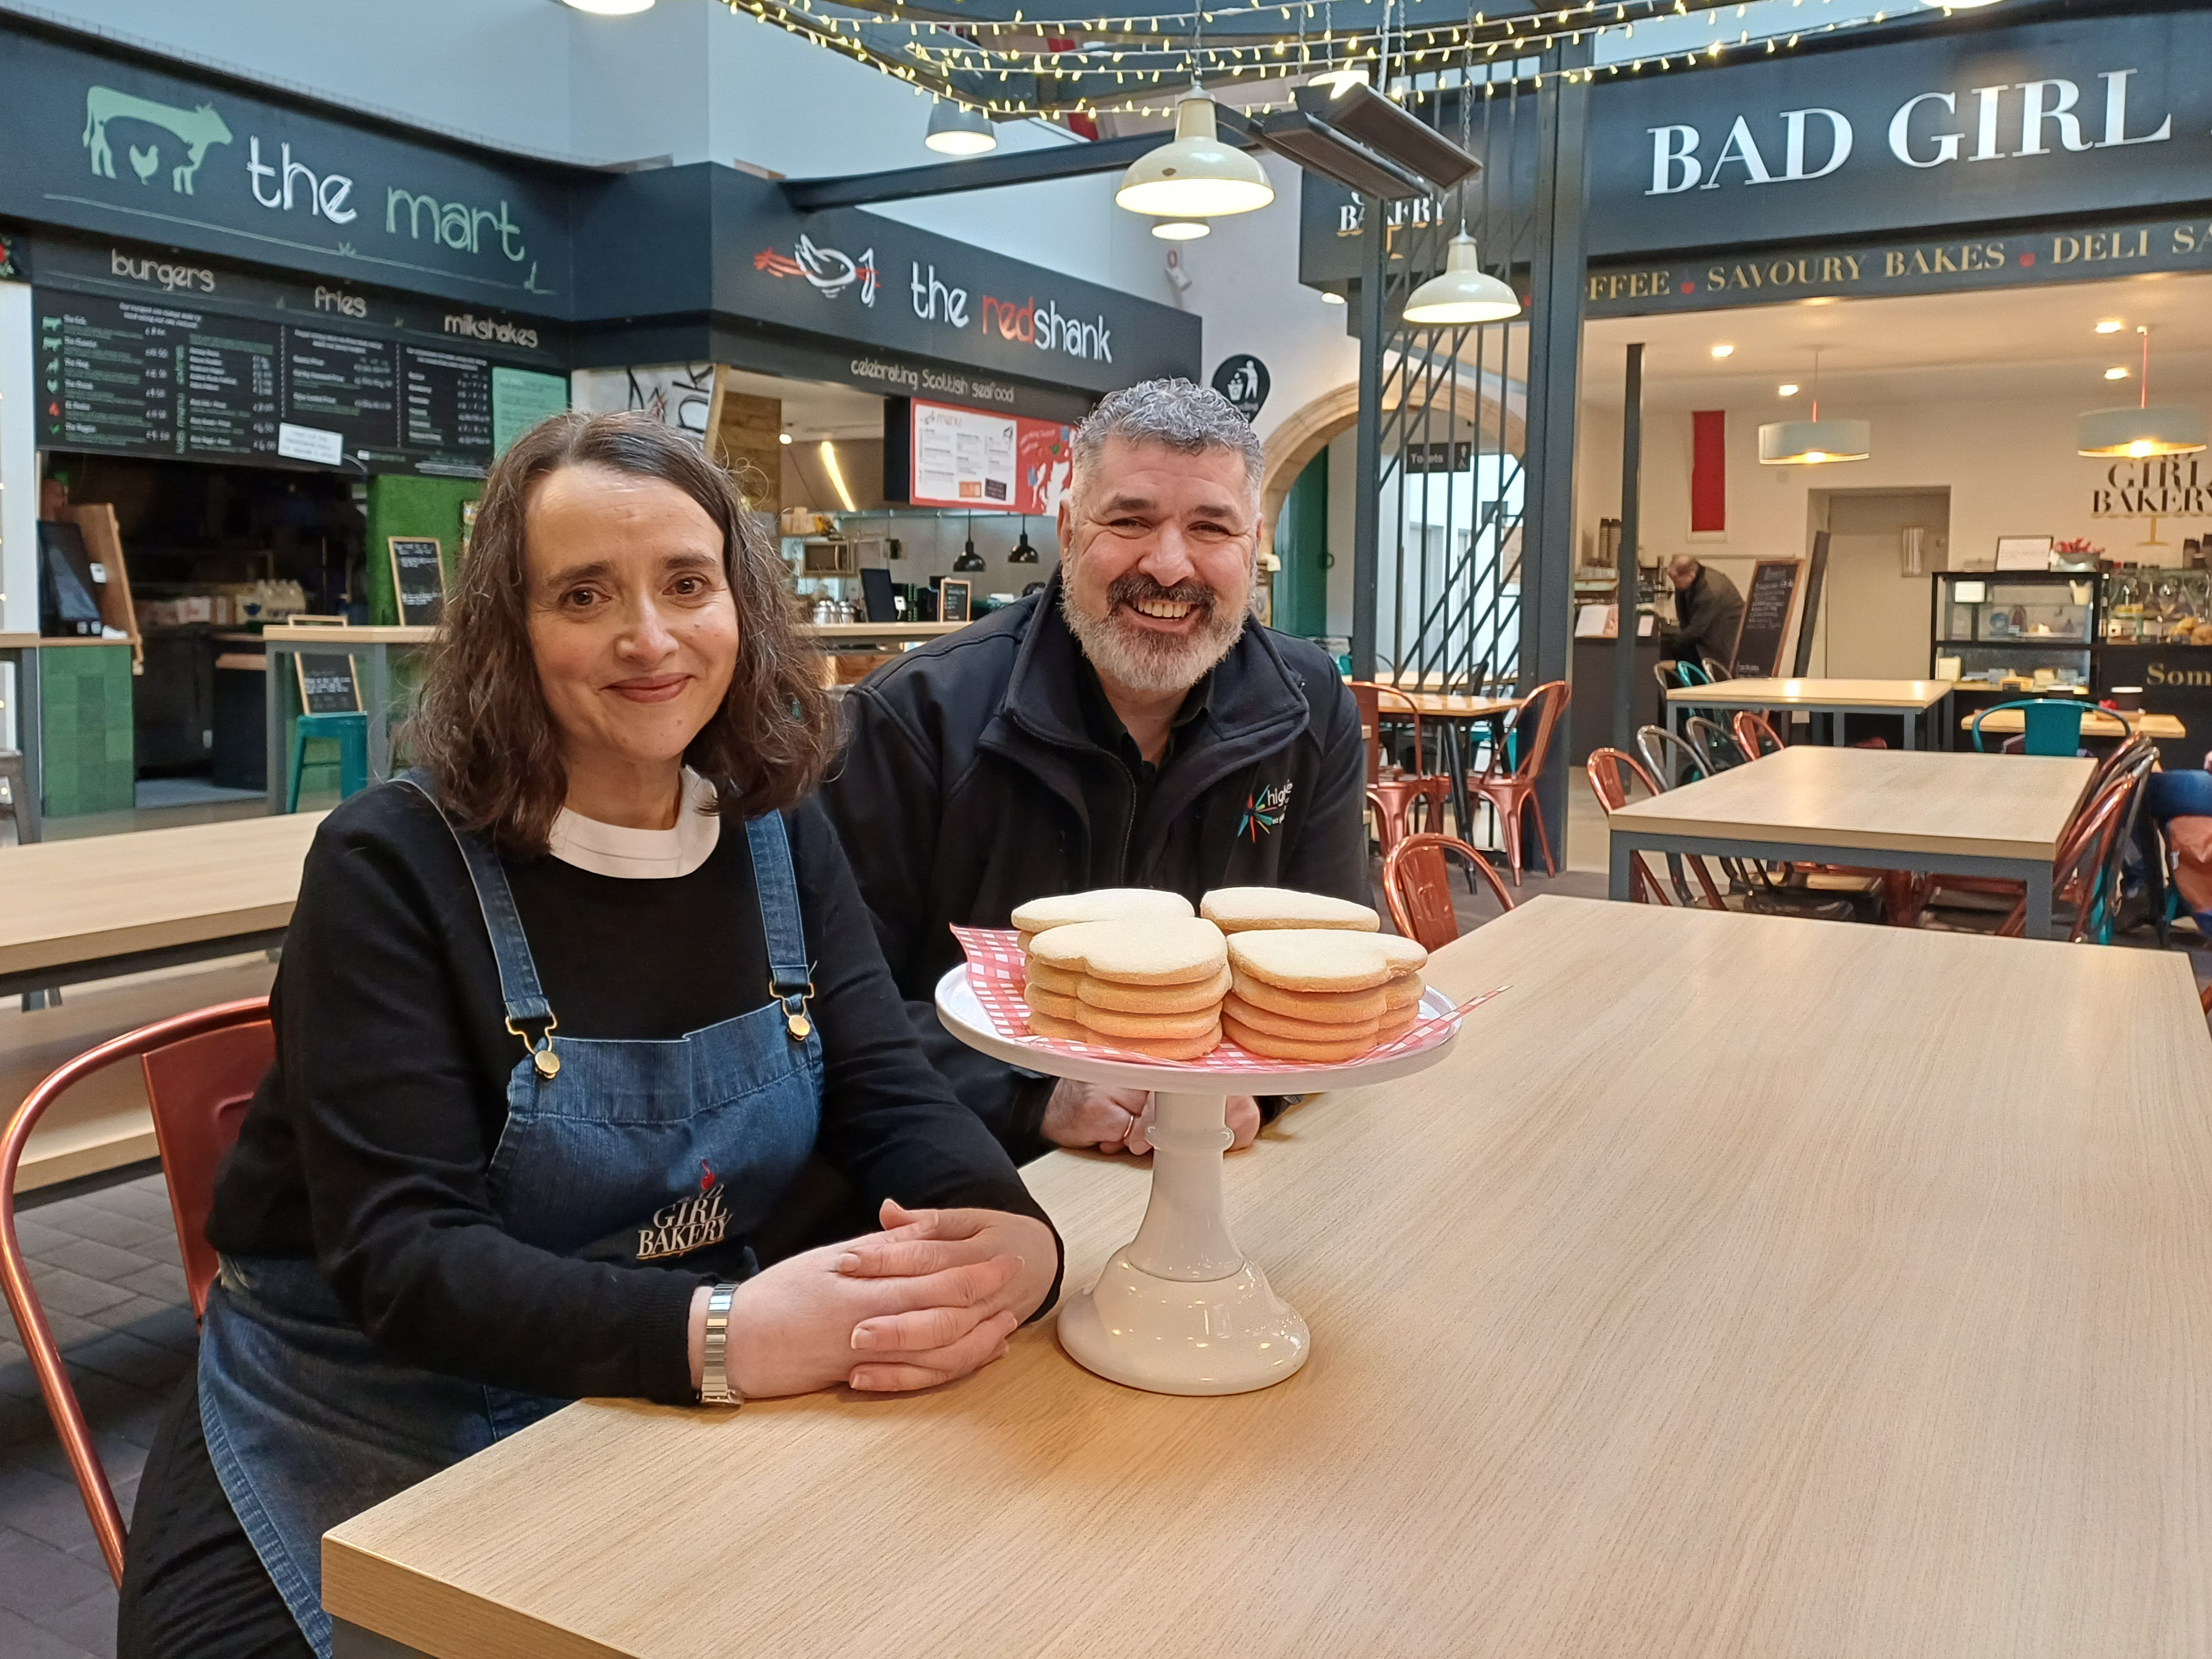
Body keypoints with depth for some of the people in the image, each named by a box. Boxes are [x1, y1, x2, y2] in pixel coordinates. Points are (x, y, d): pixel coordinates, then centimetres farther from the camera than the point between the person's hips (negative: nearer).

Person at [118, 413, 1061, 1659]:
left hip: (666, 1428, 4)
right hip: (365, 1445, -3)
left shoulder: (781, 840, 0)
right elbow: (401, 1253, -22)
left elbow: (890, 1094, -5)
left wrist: (1011, 1237, -28)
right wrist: (719, 1333, -38)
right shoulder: (393, 867, -15)